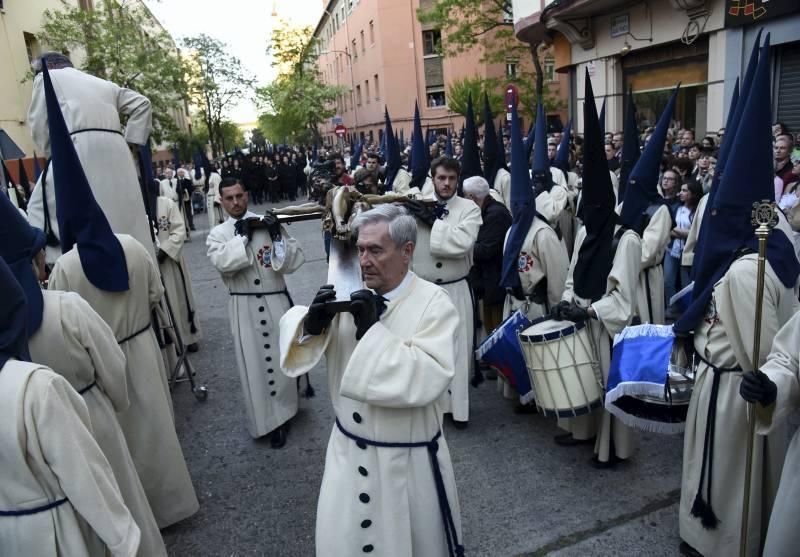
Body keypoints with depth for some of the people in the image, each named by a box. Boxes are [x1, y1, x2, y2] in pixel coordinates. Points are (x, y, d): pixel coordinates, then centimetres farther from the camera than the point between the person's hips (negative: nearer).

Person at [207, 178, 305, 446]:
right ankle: (268, 420, 19)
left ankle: (282, 412, 26)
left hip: (276, 301, 0)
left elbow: (295, 260, -3)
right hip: (244, 308, 0)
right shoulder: (218, 234, 4)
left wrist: (277, 235, -15)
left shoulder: (267, 223, 3)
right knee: (255, 364, 4)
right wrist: (243, 235, -15)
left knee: (282, 358, 7)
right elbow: (223, 263, -17)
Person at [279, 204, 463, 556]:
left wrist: (374, 330, -30)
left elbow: (430, 379, -27)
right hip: (348, 448, 4)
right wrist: (312, 323, -22)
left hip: (409, 458, -3)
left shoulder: (434, 302, -17)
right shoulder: (350, 292, -4)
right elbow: (294, 328, 1)